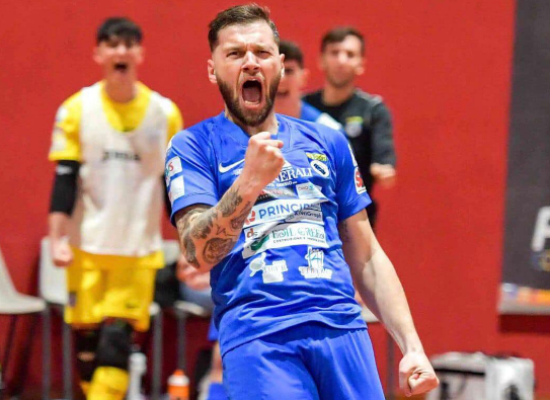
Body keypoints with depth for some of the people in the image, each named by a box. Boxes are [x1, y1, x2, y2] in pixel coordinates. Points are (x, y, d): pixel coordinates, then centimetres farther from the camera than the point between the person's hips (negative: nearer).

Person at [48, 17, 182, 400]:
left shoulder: (165, 113, 2)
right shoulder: (77, 109, -1)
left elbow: (176, 186, 7)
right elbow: (64, 179, -1)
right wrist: (58, 237, -9)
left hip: (139, 248, 0)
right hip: (87, 245, 1)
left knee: (118, 336, -10)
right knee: (86, 336, 3)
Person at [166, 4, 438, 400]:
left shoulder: (328, 143, 18)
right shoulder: (193, 146, 7)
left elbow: (366, 258, 19)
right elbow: (199, 254, -7)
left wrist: (412, 346, 10)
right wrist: (250, 180, -20)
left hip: (342, 328, 3)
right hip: (257, 338, -3)